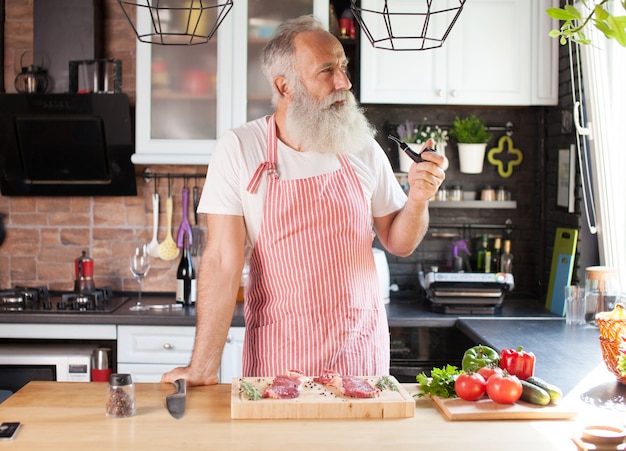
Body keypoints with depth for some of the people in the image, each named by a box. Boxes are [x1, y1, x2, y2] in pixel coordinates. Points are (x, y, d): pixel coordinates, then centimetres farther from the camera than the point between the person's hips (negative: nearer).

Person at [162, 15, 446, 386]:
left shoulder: (363, 148, 0)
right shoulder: (239, 150, -9)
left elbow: (399, 243, 10)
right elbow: (223, 261, -12)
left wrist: (418, 199, -10)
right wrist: (203, 369, -16)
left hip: (360, 349, 3)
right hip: (279, 356, -2)